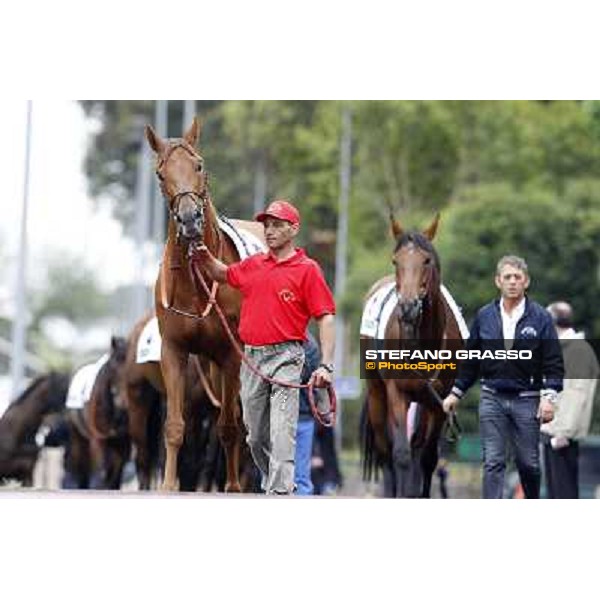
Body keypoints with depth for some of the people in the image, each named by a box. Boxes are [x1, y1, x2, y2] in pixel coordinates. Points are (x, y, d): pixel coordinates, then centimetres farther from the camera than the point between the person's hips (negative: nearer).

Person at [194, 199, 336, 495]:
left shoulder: (307, 269, -5)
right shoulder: (253, 265, 13)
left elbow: (325, 318, -10)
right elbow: (223, 274, 33)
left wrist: (326, 365, -19)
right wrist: (206, 258, 9)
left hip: (285, 357, -7)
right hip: (251, 357, 7)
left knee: (282, 434, -15)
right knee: (256, 436, 16)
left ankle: (280, 495, -20)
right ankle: (269, 484, 32)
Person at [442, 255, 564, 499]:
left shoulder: (540, 317, -1)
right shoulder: (484, 316, 6)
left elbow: (553, 361, -3)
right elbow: (471, 359, 14)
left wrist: (549, 396, -13)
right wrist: (456, 392, 12)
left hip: (526, 399, -1)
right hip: (492, 398, 2)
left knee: (528, 462, 4)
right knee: (493, 463, -3)